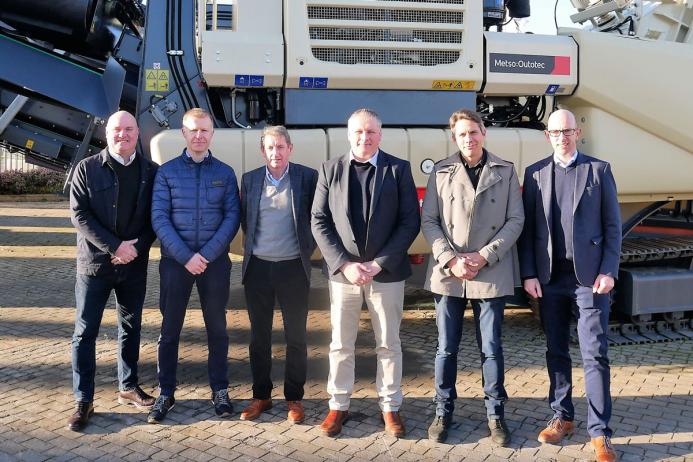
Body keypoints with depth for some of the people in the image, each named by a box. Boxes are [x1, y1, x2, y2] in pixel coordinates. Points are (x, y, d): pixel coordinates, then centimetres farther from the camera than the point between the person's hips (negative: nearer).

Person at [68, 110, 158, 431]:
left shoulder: (150, 172, 4)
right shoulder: (87, 169, -2)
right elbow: (79, 215, -9)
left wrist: (136, 247, -12)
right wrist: (114, 246, -16)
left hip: (135, 264, 3)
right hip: (94, 262, -2)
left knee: (131, 327, 14)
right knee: (85, 332, 0)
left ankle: (128, 387, 29)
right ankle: (83, 401, 9)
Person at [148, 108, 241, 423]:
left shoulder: (225, 173, 5)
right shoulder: (167, 172, 2)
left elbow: (232, 217, -2)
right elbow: (159, 218, -5)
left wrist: (207, 255, -13)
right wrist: (185, 256, -14)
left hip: (215, 261, 1)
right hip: (175, 261, 0)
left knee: (217, 327, 9)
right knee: (170, 328, 6)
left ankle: (220, 390, 21)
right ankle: (166, 393, 18)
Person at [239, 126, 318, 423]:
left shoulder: (307, 177, -3)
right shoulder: (250, 179, 6)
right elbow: (244, 220, 14)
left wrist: (308, 248, -1)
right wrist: (254, 247, 8)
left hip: (293, 268, -2)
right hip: (257, 267, 3)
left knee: (296, 337, 6)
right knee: (259, 336, 11)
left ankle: (294, 398, 19)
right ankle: (261, 396, 24)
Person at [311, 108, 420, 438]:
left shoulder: (398, 169, -1)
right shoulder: (330, 170, 3)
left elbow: (410, 221, -5)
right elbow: (320, 222, 0)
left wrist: (379, 264, -13)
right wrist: (345, 264, -12)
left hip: (386, 272, -1)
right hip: (342, 271, 1)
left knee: (388, 345, 10)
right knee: (340, 345, 11)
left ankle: (390, 407, 24)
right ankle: (338, 405, 25)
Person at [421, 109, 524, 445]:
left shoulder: (505, 171, 6)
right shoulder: (440, 172, 6)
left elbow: (515, 220, 1)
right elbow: (429, 221, 2)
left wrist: (484, 256, -10)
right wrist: (450, 260, -11)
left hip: (491, 274, 0)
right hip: (447, 273, 1)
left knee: (491, 348, 6)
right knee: (446, 348, 8)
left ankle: (495, 414, 20)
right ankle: (443, 412, 22)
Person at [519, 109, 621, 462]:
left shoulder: (599, 170, 5)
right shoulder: (535, 173, 8)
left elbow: (612, 226, 2)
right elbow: (526, 228, 6)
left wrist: (608, 271, -7)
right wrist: (529, 274, -1)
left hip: (589, 276, -2)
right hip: (549, 278, 2)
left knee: (595, 354, -3)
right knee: (556, 352, 11)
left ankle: (599, 433, 4)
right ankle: (562, 417, 25)